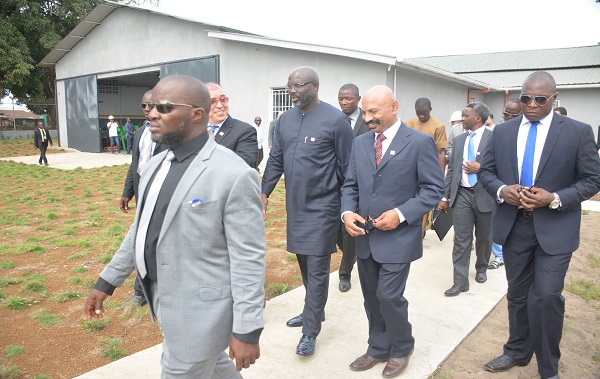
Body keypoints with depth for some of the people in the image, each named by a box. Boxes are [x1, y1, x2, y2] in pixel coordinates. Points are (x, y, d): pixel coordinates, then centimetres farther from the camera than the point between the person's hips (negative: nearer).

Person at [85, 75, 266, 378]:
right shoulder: (158, 164, 5)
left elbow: (248, 259, -20)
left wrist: (247, 331, -18)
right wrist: (107, 281, 17)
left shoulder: (234, 175, -22)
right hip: (166, 302, 8)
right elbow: (143, 229, 14)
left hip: (200, 312, -8)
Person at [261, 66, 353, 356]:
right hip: (295, 206, 6)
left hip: (322, 208, -6)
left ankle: (310, 332, 12)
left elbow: (346, 167, -8)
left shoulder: (335, 120, -11)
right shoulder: (286, 120, 6)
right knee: (304, 264, 18)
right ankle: (313, 311, 37)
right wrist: (264, 193, 5)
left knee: (317, 269, 1)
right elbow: (275, 161, 10)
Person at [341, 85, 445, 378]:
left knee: (389, 297, -4)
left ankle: (401, 348, 24)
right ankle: (378, 348, 35)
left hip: (398, 237, -5)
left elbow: (434, 188, -8)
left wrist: (401, 214, -18)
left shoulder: (420, 142, -8)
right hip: (364, 236, 5)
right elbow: (350, 185, 11)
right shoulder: (360, 143, 8)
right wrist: (347, 212, -8)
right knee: (372, 298, 15)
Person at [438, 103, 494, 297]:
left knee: (484, 238, 15)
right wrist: (445, 197, 7)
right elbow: (451, 169, 10)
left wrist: (480, 168, -18)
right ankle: (460, 281, 5)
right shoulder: (459, 140, 9)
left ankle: (481, 269, 39)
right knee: (461, 239, 0)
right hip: (461, 195, 3)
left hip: (485, 195, -3)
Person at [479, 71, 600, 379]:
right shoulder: (502, 131, 3)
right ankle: (517, 351, 36)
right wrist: (501, 190, -14)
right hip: (513, 225, 3)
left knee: (547, 296, -7)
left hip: (555, 229, -3)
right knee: (517, 294, 16)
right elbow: (486, 171, 8)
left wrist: (555, 199, -19)